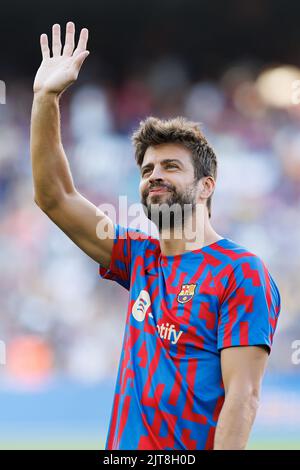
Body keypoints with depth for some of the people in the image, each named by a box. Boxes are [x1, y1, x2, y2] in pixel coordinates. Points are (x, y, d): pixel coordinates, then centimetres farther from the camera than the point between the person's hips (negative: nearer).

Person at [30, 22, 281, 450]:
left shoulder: (242, 274, -7)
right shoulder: (140, 258, 12)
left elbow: (243, 396, -15)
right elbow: (53, 195, 10)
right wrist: (46, 97, 4)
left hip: (193, 446, -6)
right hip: (124, 443, 6)